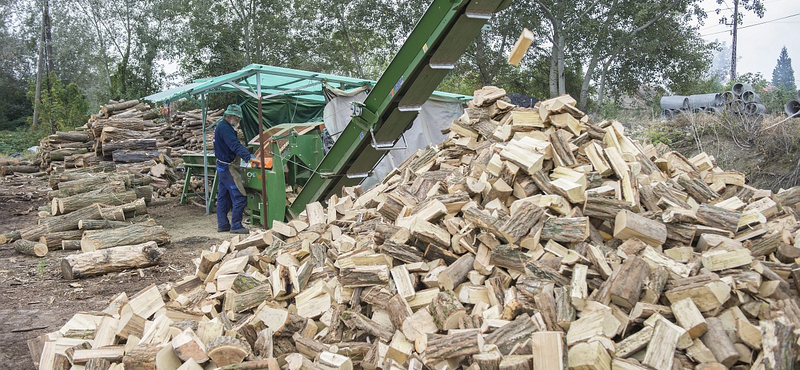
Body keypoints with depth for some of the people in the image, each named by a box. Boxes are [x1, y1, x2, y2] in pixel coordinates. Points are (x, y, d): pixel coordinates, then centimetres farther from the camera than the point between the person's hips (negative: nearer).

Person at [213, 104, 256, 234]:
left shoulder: (221, 126, 16)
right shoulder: (224, 128, -18)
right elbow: (235, 145, -31)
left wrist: (248, 156, 15)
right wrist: (249, 157, -41)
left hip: (223, 166, 11)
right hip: (228, 168, -11)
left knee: (223, 197, 14)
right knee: (239, 197, -10)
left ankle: (222, 224, 20)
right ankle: (236, 225, -7)